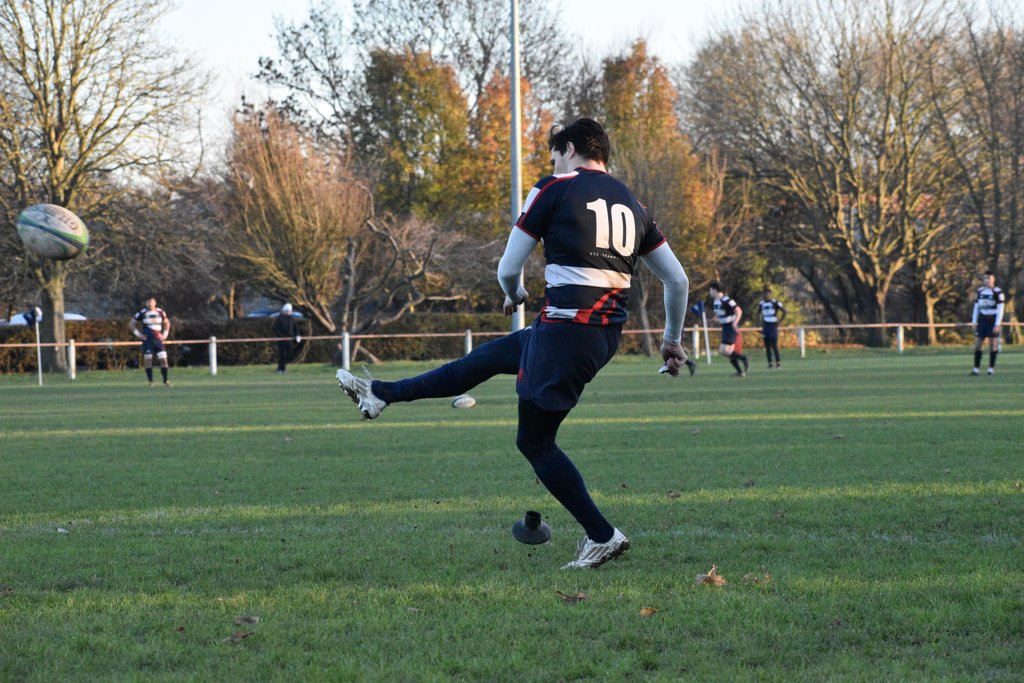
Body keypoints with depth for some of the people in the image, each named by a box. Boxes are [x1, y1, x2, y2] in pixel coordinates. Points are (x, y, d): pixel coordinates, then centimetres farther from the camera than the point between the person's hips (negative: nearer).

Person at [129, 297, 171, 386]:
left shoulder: (160, 312, 7)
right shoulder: (142, 313, -2)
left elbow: (167, 323, 24)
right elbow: (131, 323, 5)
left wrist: (165, 334, 11)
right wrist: (138, 334, -4)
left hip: (158, 339, 3)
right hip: (147, 340, -3)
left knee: (164, 359, -4)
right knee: (148, 360, -2)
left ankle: (166, 381, 4)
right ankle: (150, 382, 6)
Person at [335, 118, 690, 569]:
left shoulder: (555, 191, -3)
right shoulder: (633, 206, 14)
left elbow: (508, 269, 1)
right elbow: (678, 281, 14)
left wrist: (513, 296, 24)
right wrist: (672, 341, 28)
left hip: (565, 327, -8)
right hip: (607, 335, 8)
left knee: (535, 442, 7)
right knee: (489, 357, 24)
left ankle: (602, 537, 5)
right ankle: (381, 394, 37)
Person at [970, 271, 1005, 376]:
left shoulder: (998, 292, -6)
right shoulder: (980, 291, 11)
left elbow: (1000, 309, -8)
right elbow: (976, 307, 15)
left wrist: (997, 324, -14)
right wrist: (974, 322, 9)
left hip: (993, 321, -5)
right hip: (982, 320, 5)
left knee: (993, 344, 0)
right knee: (977, 344, -1)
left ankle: (991, 368, 6)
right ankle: (976, 368, 1)